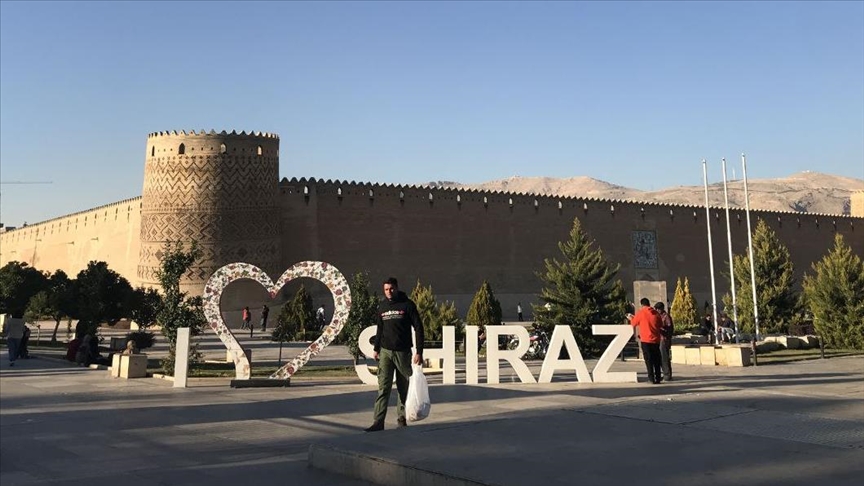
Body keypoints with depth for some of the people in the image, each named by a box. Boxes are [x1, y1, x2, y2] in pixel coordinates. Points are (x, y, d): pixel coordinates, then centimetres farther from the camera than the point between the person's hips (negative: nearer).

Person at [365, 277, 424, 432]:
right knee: (383, 387, -5)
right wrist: (376, 349, 14)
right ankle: (378, 422, -8)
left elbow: (418, 328, -6)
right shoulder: (382, 306, 7)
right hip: (385, 351, 2)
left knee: (404, 388, 7)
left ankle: (402, 418, 20)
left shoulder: (407, 305, -5)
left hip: (403, 352, -2)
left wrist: (419, 352, -13)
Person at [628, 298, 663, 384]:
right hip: (656, 340, 4)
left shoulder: (641, 313, -9)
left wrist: (631, 318, 23)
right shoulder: (656, 313, 2)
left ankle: (652, 378, -3)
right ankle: (658, 378, 16)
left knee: (648, 359, 1)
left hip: (646, 340, -4)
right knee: (656, 359, 12)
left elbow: (633, 323, 3)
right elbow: (661, 325, 13)